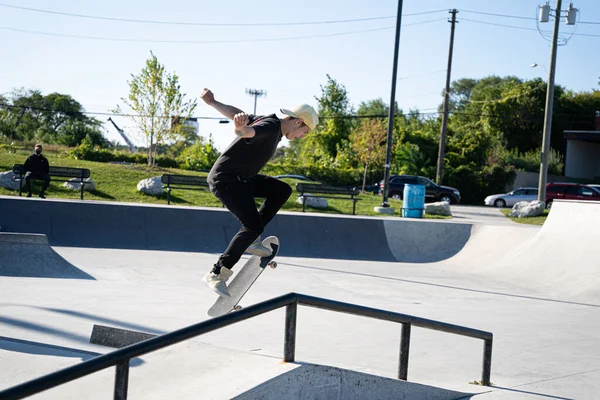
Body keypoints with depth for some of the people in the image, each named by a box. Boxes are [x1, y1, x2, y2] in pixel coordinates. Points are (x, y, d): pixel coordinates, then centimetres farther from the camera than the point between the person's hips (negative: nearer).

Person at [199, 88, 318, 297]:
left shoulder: (273, 123, 8)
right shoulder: (269, 127, -22)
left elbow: (235, 113, 14)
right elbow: (245, 131, -44)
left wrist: (211, 102, 18)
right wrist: (240, 127, -66)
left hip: (241, 178, 11)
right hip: (225, 179, -11)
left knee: (282, 190, 9)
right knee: (253, 226, -15)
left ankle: (250, 238, 8)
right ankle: (217, 274, -11)